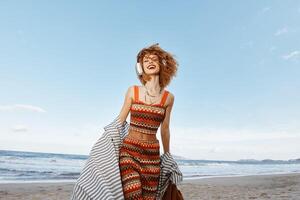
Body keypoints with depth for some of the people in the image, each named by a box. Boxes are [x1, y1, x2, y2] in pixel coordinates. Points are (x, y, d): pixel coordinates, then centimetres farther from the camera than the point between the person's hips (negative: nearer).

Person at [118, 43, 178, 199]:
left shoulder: (168, 97, 1)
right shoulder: (133, 91, -1)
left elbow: (164, 129, 11)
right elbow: (119, 121, 6)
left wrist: (167, 155, 18)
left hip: (152, 153, 2)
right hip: (129, 149, -1)